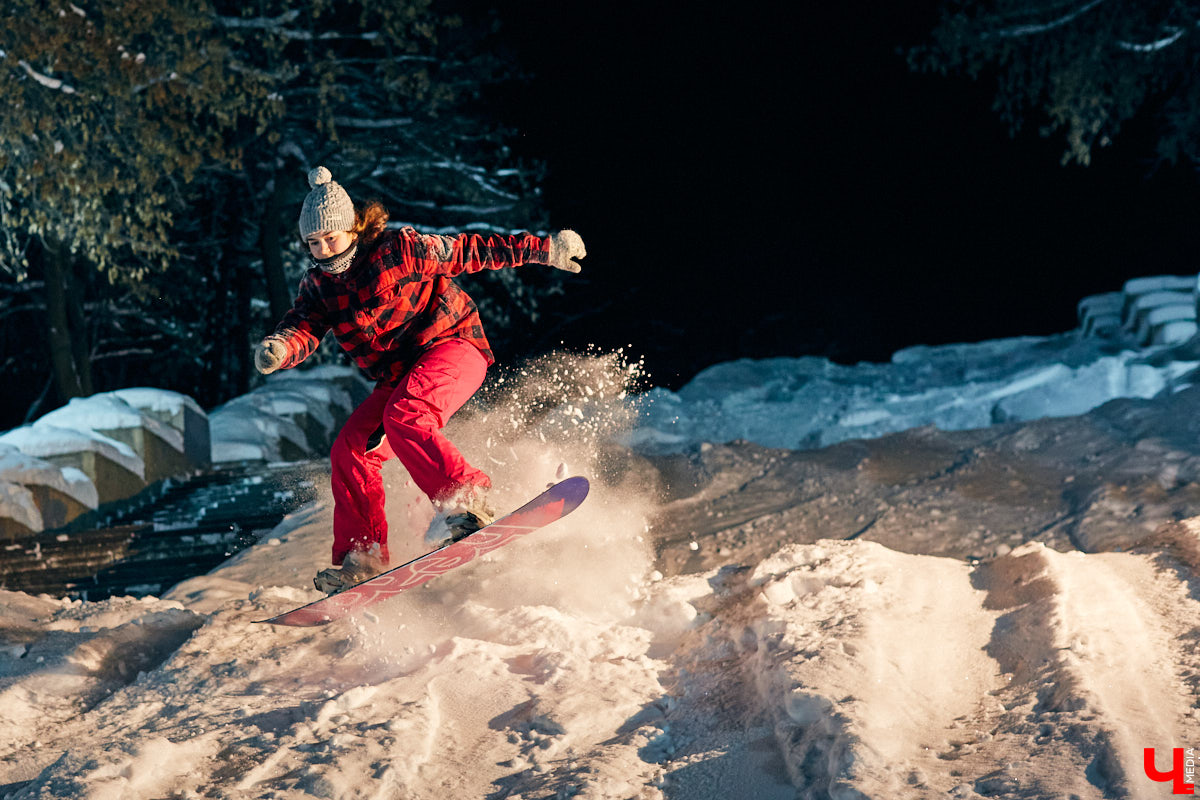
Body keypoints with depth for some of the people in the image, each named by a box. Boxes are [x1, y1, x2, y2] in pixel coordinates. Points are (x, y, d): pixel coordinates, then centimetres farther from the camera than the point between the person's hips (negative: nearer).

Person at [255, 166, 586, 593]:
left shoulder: (399, 249, -13)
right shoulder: (318, 285, 5)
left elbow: (467, 251, -7)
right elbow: (302, 330, -10)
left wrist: (544, 249, -5)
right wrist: (278, 349, -36)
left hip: (451, 345, -7)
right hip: (398, 377, 7)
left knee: (403, 418, -33)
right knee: (350, 449, -6)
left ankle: (466, 502, -35)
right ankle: (362, 557, 0)